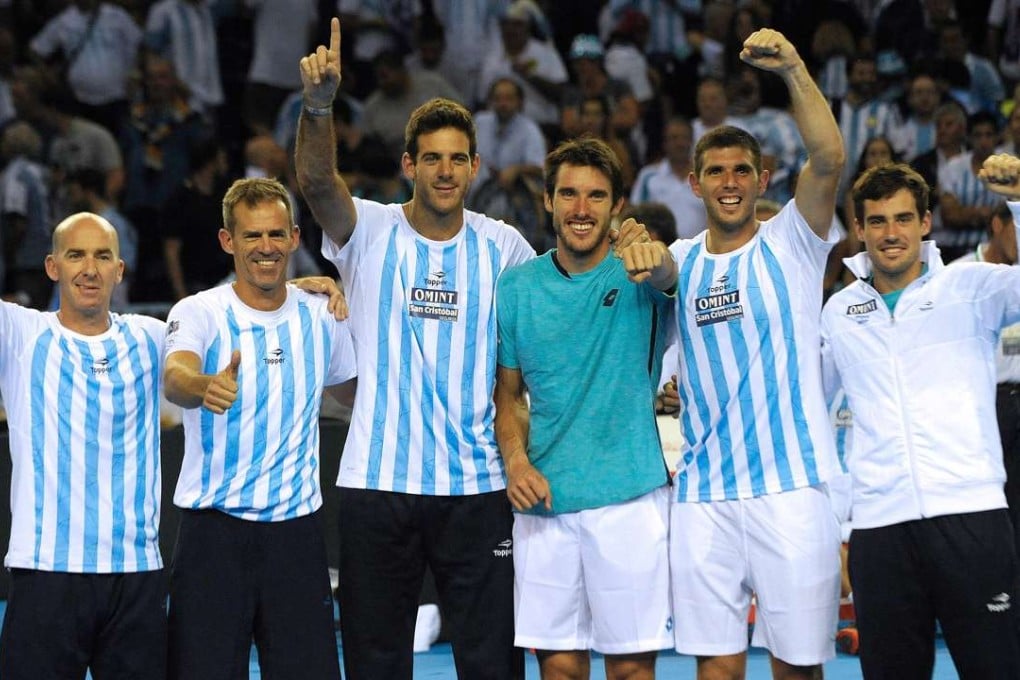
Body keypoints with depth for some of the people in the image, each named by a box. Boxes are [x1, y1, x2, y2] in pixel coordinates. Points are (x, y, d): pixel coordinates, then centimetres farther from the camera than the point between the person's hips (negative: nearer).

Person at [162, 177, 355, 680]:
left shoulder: (321, 316, 6)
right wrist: (204, 387, -49)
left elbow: (356, 391, 27)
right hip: (213, 526, -3)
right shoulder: (198, 313, -7)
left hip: (296, 526, 3)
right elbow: (175, 375, -31)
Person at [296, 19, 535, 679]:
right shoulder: (368, 231, -1)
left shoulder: (504, 247, 5)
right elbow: (317, 180, -21)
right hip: (377, 481, -1)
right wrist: (319, 104, -39)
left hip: (478, 486, 1)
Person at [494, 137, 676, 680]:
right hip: (542, 500, 2)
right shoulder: (517, 286, 7)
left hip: (629, 498, -2)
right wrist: (515, 460, -5)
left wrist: (653, 258, -52)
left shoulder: (636, 276, -2)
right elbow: (508, 394, 14)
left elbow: (667, 277, -28)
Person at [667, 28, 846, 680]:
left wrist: (794, 69, -27)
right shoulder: (680, 260, 14)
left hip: (793, 485, -3)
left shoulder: (790, 244, 0)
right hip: (705, 496, 3)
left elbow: (829, 159, -14)